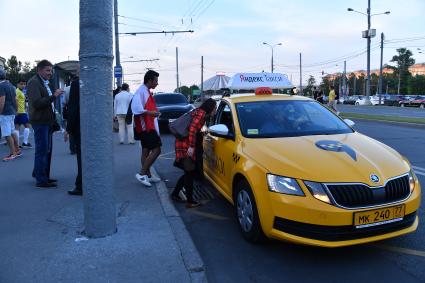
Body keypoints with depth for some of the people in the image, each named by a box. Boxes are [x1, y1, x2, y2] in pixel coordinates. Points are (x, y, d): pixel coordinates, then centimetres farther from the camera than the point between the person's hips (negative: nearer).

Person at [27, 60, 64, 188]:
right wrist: (53, 96, -24)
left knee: (47, 149, 15)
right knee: (42, 150, -6)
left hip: (47, 121, 10)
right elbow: (37, 103, -22)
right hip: (40, 121, -9)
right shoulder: (34, 82, -11)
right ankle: (41, 180, 1)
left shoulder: (45, 83, 19)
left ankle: (41, 174, 27)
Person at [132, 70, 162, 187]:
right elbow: (136, 108, -28)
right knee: (156, 150, -12)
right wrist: (150, 113, -31)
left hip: (148, 126, 11)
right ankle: (142, 174, -7)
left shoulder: (147, 91, 15)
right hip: (145, 126, -11)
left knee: (146, 151, 14)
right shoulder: (141, 91, -17)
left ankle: (148, 175, 22)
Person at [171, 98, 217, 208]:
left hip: (183, 143, 9)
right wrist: (191, 147, -24)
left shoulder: (198, 112, 16)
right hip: (185, 145, -9)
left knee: (189, 172, 16)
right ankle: (190, 201, 3)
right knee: (190, 172, -3)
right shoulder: (201, 113, -13)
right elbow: (192, 129, -23)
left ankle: (175, 194, 26)